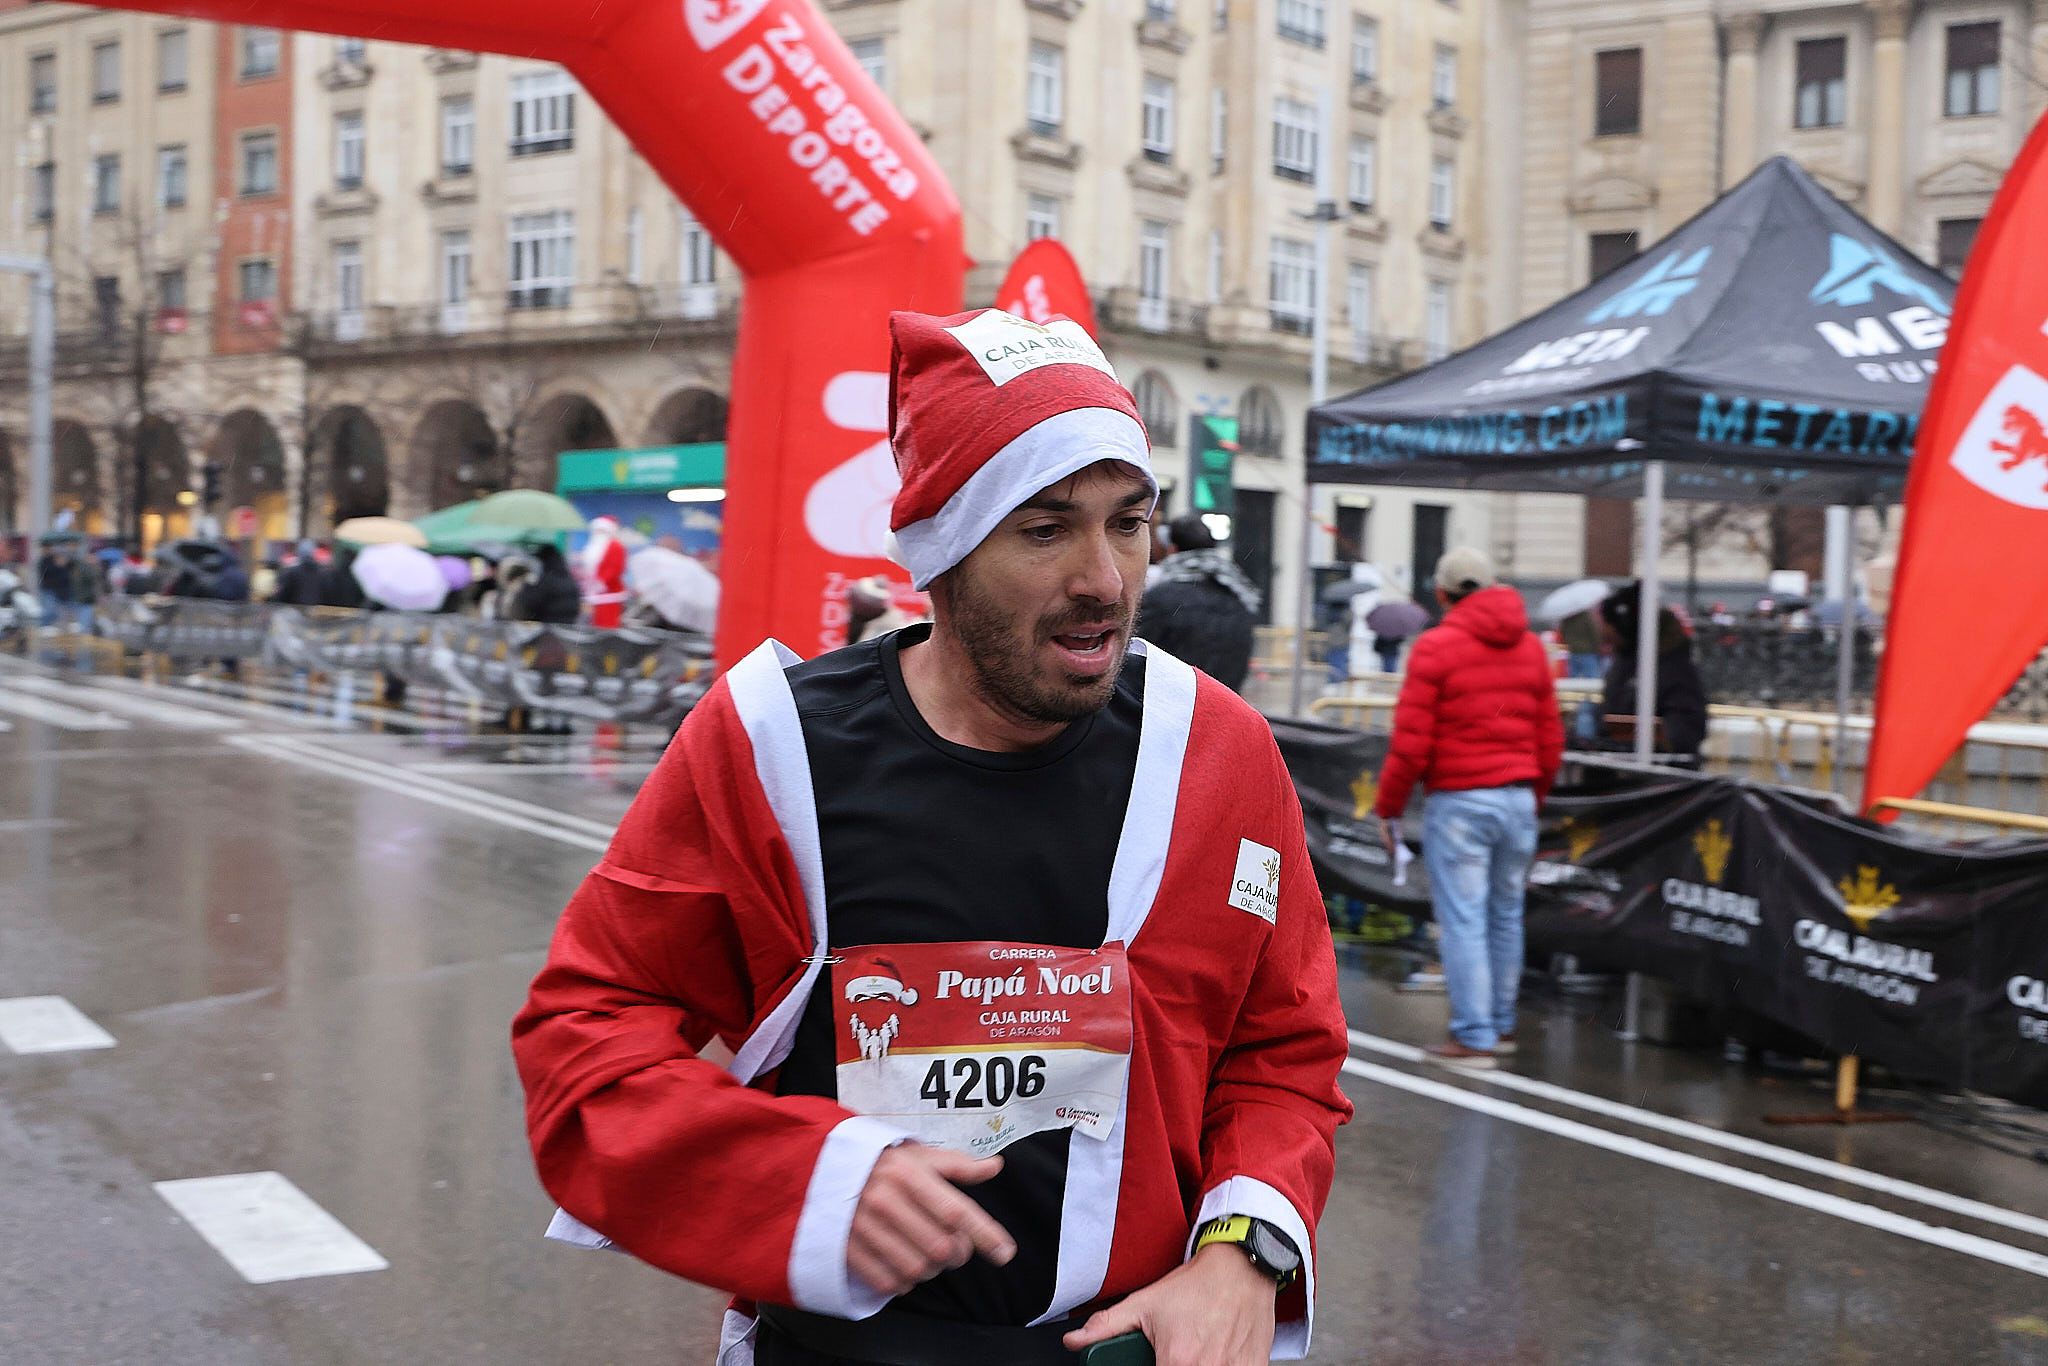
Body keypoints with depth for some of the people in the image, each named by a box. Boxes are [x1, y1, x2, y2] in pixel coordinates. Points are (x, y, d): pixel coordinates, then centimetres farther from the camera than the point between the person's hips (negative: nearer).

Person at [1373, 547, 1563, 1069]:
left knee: (1463, 920, -2)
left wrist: (1389, 809, 0)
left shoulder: (1435, 646, -7)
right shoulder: (1530, 646, 10)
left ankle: (1473, 1037, -1)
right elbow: (1550, 738, 13)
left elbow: (1411, 741, -10)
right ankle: (1502, 1025, 23)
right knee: (1506, 916, 14)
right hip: (1519, 799, 6)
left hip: (1459, 801, -6)